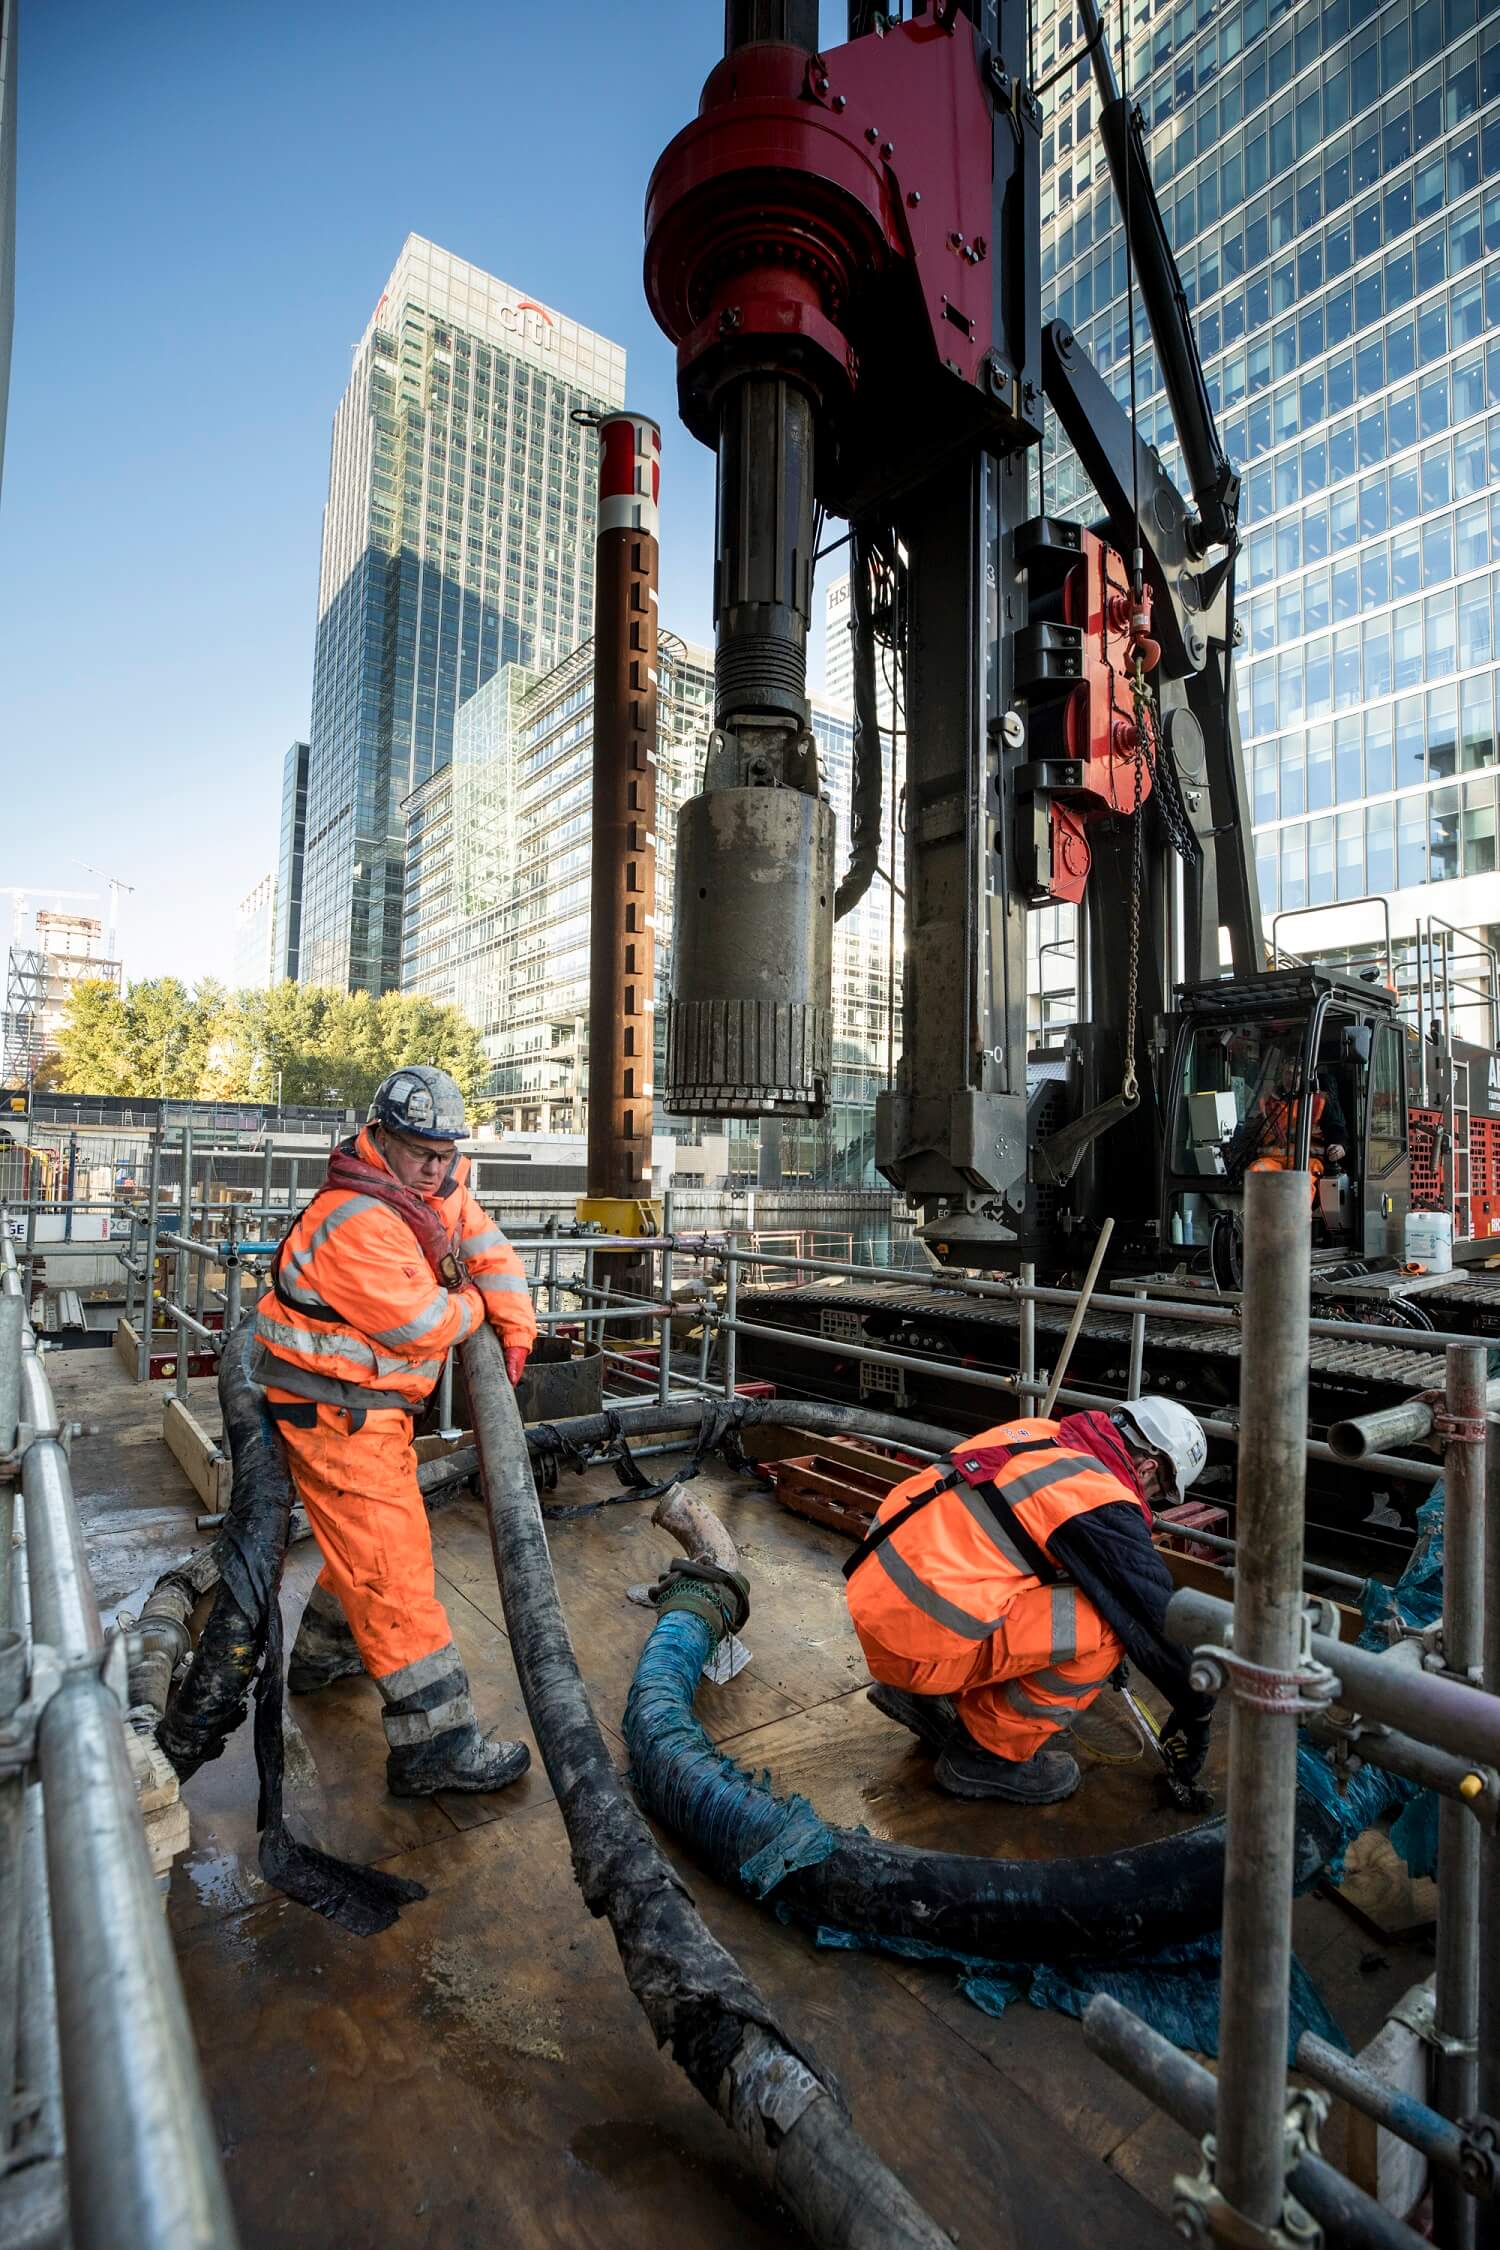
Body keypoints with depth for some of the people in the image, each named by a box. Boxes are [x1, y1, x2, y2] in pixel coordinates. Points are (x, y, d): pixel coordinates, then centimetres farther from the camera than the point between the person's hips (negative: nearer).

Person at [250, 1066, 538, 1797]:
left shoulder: (440, 1188, 0)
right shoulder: (355, 1223, -27)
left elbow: (489, 1250, 9)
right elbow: (425, 1327, -25)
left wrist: (516, 1329, 0)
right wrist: (471, 1306, -5)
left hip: (375, 1401, 10)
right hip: (335, 1412, -10)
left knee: (371, 1537, 26)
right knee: (388, 1561, -6)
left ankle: (321, 1654, 49)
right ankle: (434, 1745, 2)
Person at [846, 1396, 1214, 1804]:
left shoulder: (1039, 1435, 12)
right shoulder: (1104, 1504, -11)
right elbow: (1157, 1615, -2)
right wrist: (1195, 1714, 18)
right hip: (919, 1640, -8)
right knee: (1105, 1628, -7)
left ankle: (928, 1700, 22)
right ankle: (990, 1754, 9)